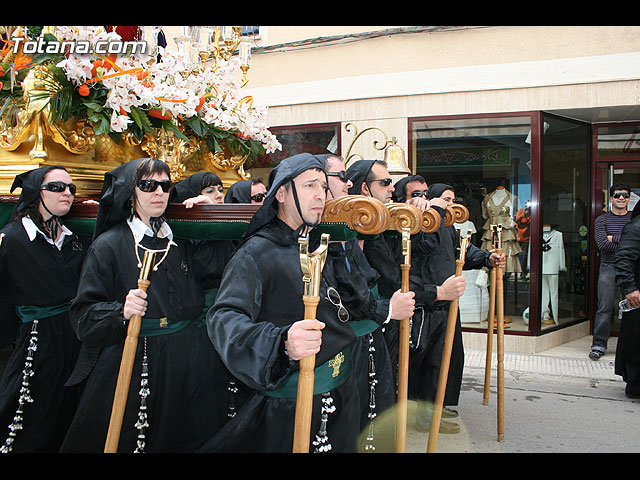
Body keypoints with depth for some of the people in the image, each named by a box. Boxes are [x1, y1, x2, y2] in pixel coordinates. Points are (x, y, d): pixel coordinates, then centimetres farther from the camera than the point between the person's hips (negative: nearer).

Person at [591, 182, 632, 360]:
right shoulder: (602, 219, 7)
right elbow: (602, 244, -8)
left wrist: (614, 238, -7)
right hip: (609, 269, -1)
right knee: (604, 308, -1)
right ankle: (599, 345, 5)